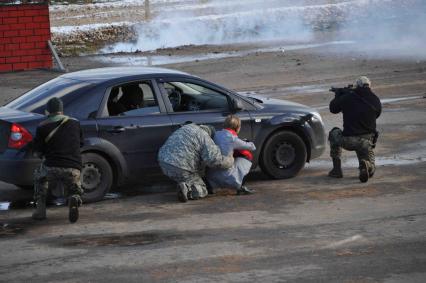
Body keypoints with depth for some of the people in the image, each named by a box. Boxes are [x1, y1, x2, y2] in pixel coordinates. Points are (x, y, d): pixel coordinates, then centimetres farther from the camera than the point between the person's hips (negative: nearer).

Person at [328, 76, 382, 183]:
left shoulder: (347, 97, -5)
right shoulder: (375, 100, 0)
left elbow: (333, 108, 11)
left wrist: (337, 96, 32)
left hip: (348, 141, -2)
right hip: (366, 142, 2)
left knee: (334, 133, 33)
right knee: (370, 170, 23)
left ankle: (337, 169, 24)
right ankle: (366, 165, -18)